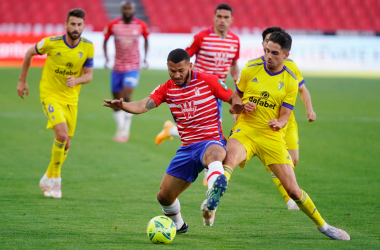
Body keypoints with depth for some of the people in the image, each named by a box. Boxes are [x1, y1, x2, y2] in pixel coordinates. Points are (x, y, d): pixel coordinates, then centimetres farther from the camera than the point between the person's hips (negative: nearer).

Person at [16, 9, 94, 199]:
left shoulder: (87, 47, -7)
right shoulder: (51, 43, -15)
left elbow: (88, 75, -1)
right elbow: (29, 53, 3)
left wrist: (76, 80, -24)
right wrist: (22, 81, 8)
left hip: (71, 98, 4)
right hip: (50, 95, -4)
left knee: (66, 144, 7)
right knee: (61, 134, -23)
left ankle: (49, 179, 29)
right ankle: (54, 178, -5)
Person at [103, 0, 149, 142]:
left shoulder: (141, 26, -3)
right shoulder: (113, 25, -4)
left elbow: (146, 40, 15)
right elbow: (105, 41, 9)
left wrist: (145, 58, 6)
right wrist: (106, 57, -4)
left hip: (133, 68, -2)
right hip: (117, 67, 2)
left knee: (126, 97, -18)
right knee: (117, 101, 7)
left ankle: (126, 129, -5)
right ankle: (120, 128, 22)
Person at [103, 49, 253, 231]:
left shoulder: (208, 81, -3)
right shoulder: (166, 89, 5)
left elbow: (233, 98, 5)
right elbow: (142, 106, -9)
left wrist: (237, 105, -20)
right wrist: (123, 106, -30)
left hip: (211, 141, -5)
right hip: (188, 147, 5)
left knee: (214, 154, -45)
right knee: (164, 196, 6)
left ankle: (214, 194, -75)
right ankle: (178, 225, 38)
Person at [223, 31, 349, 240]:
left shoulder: (290, 81, 1)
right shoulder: (250, 71, 3)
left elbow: (285, 116, -1)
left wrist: (278, 123, -25)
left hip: (272, 136, 0)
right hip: (245, 130, 0)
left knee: (292, 189, -1)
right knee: (230, 159, -37)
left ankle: (322, 226, 18)